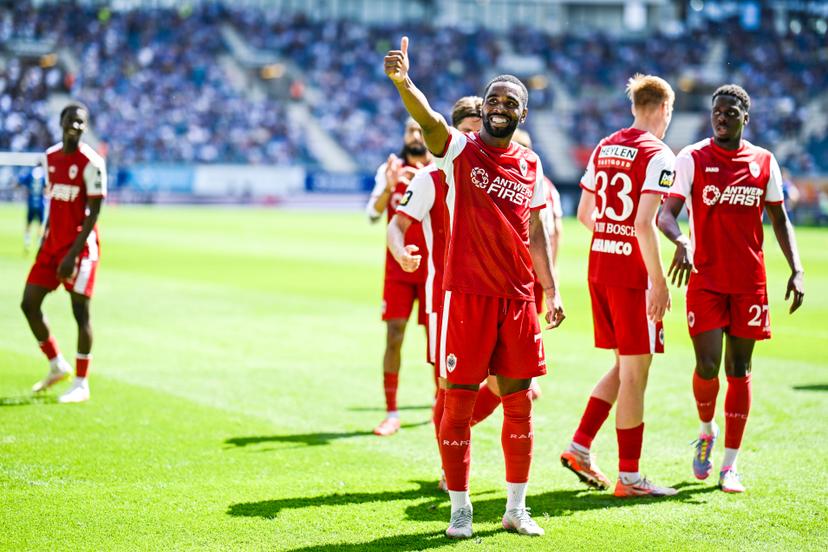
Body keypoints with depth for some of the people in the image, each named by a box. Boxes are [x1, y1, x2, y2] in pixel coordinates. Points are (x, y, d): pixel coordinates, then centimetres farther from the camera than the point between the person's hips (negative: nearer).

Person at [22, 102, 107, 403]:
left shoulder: (91, 163, -13)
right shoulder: (51, 157, 9)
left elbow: (93, 213, -15)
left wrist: (73, 254, -20)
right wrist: (44, 241, 12)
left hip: (81, 246, -7)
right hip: (53, 243, 7)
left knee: (80, 309, -5)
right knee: (29, 303, 5)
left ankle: (81, 383, 3)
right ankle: (57, 366, 21)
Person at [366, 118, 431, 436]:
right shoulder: (390, 170, 6)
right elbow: (373, 214, -3)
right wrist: (388, 187, -21)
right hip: (398, 268, 1)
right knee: (394, 336, -6)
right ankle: (391, 414, -4)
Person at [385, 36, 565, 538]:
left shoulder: (530, 165, 10)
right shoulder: (460, 149, -2)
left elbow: (535, 232, 16)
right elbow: (430, 121, -23)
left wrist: (552, 290, 10)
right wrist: (403, 83, -43)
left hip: (518, 298, 4)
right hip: (467, 294, -4)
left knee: (519, 403, 8)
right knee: (458, 402, -1)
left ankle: (516, 508, 20)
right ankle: (461, 509, 11)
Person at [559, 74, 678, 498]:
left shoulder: (604, 148, 12)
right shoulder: (657, 154, -11)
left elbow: (584, 213, 16)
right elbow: (644, 223, -19)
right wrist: (659, 282, -17)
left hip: (599, 268, 8)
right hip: (633, 274, -7)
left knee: (624, 367, 19)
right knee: (635, 373, 0)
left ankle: (580, 448, 16)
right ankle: (629, 477, 5)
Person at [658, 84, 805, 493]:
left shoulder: (764, 162, 7)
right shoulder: (692, 159, -2)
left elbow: (779, 219, 13)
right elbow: (666, 214, -10)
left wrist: (796, 270, 2)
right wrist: (681, 242, -32)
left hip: (749, 282, 2)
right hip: (705, 280, -2)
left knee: (739, 369, 4)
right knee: (707, 365, -10)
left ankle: (730, 465, 12)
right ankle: (706, 431, 22)